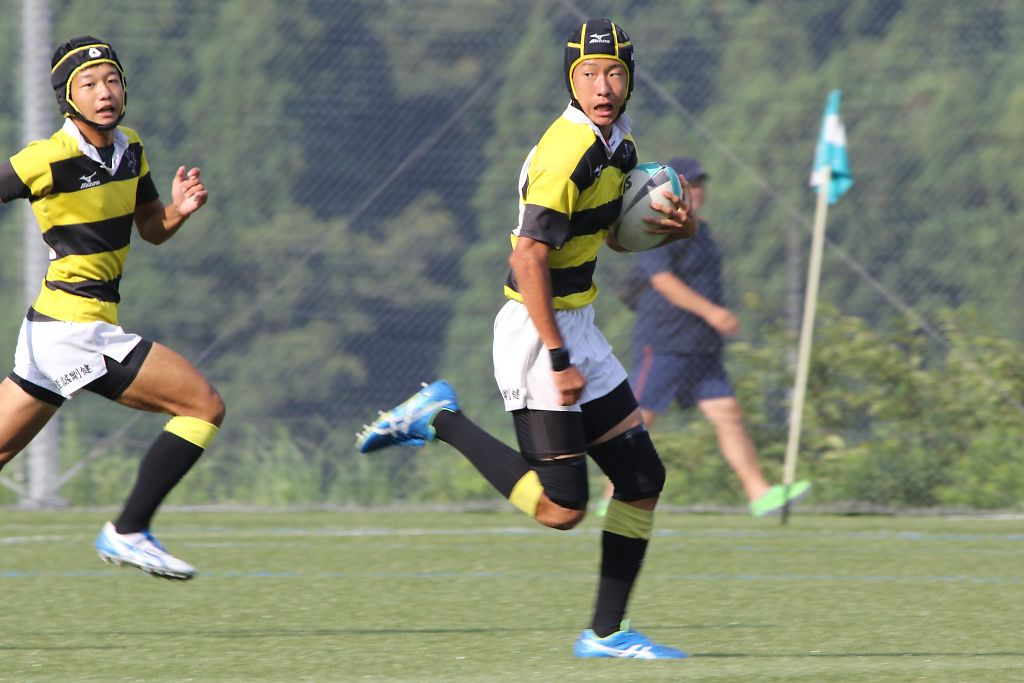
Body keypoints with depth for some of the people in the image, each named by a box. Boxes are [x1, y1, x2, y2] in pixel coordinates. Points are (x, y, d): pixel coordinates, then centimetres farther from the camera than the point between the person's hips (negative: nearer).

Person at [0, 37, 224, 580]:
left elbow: (152, 229, 19)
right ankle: (127, 533, -6)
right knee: (204, 406, -8)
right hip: (74, 328, -8)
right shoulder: (51, 159, -15)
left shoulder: (129, 149, 9)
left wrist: (178, 210, -2)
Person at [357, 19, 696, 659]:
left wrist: (671, 226, 3)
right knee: (562, 506, -10)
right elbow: (529, 257, -25)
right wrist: (558, 359, -24)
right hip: (537, 333, -10)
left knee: (643, 478, 8)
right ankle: (440, 418, 3)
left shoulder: (617, 140, 10)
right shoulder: (569, 151, -21)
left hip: (577, 328, 10)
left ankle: (607, 632, 13)